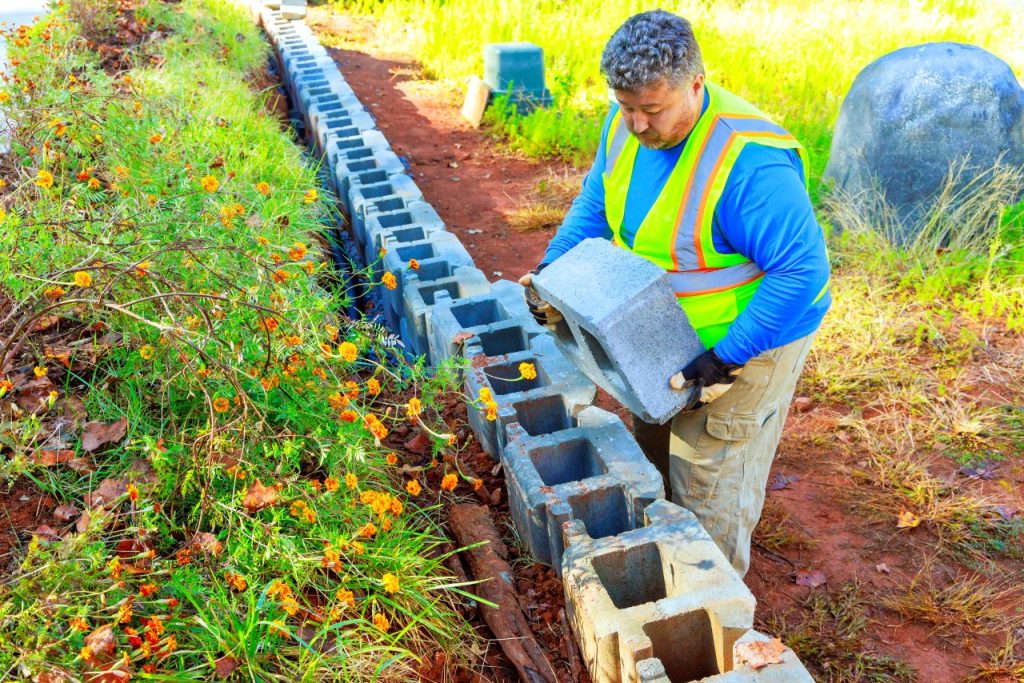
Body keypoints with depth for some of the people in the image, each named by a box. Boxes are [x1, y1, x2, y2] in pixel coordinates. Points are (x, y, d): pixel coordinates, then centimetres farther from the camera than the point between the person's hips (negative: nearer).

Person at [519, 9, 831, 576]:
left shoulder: (748, 160, -34)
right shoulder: (625, 125, -9)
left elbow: (802, 269, -31)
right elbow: (596, 204, 6)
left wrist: (726, 360, -30)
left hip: (745, 341, -8)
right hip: (668, 336, 8)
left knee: (709, 487, 4)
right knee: (653, 450, 24)